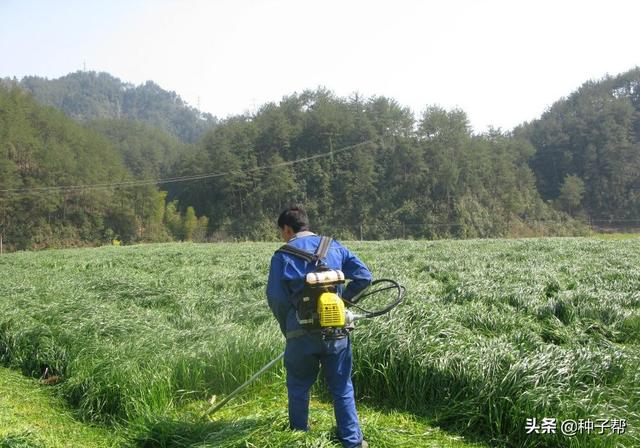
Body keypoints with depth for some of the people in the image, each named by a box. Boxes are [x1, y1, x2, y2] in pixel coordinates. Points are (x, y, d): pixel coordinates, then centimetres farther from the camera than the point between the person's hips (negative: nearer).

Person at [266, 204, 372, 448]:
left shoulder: (283, 255, -2)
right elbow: (363, 276, 3)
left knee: (299, 388, 15)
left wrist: (287, 330, 7)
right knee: (342, 388, 12)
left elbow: (275, 298, -6)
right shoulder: (334, 247, 8)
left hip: (302, 334, -2)